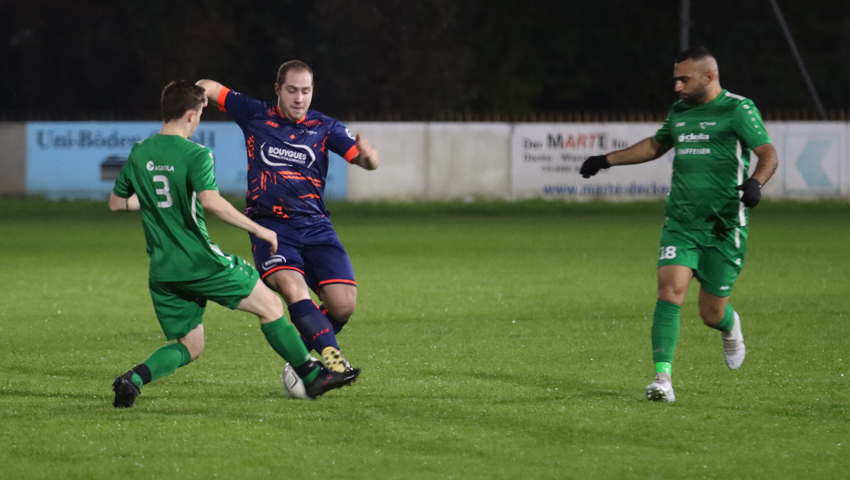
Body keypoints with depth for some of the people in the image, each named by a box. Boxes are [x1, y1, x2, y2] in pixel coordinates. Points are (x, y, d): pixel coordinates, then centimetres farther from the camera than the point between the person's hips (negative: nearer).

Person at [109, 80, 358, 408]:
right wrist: (257, 229, -21)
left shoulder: (138, 154, 7)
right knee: (269, 304, 9)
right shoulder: (195, 155, -12)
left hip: (162, 271, 6)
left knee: (189, 347, 14)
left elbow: (116, 203, 17)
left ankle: (134, 378, -11)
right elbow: (210, 201, -27)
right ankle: (312, 377, 13)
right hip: (200, 263, -6)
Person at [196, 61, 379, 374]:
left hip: (315, 227, 2)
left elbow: (366, 160, 1)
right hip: (270, 227, -2)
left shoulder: (324, 127, 8)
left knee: (343, 305, -11)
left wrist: (368, 155, -23)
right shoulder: (255, 116, 6)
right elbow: (209, 89, 13)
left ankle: (304, 352, 17)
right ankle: (331, 356, -35)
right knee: (293, 289, -30)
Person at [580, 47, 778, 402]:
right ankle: (663, 378, -22)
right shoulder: (679, 112, 14)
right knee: (670, 290, -18)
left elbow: (768, 154, -11)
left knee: (711, 314, 2)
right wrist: (607, 160, 33)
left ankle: (730, 326, 41)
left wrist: (755, 183, -32)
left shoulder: (737, 109, -4)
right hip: (681, 222, 4)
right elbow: (655, 145, 33)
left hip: (724, 226, -4)